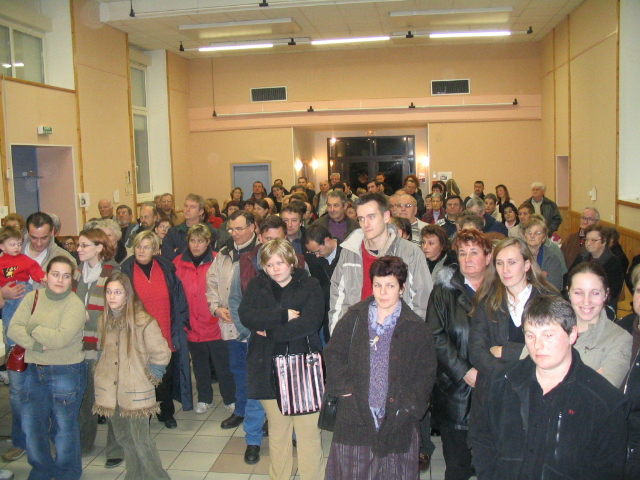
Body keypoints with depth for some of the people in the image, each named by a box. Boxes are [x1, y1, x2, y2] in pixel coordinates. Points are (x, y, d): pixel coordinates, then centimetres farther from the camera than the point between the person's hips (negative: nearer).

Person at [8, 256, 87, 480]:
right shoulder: (32, 297, 3)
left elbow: (60, 339, -23)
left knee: (64, 426, 6)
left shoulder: (75, 305, -12)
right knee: (31, 424, 12)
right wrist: (38, 345, -20)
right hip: (34, 370, 5)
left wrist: (33, 329, -11)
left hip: (66, 371, -5)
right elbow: (14, 329, -7)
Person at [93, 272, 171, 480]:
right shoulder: (104, 320, 4)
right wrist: (102, 372, 9)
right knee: (123, 437, 15)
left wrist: (149, 376, -6)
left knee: (140, 440, -1)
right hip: (110, 390, 6)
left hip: (135, 392, -6)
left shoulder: (142, 321, -16)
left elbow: (161, 354, -13)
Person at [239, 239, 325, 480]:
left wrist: (269, 331, -11)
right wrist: (284, 315, -16)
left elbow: (310, 322, -15)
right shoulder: (257, 285, 8)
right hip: (268, 368, 3)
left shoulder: (310, 285, 0)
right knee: (277, 429, 13)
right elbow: (246, 315, -9)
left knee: (308, 430, -2)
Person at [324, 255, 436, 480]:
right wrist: (343, 387, -2)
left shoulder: (416, 327, 1)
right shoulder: (354, 318, 4)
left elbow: (427, 373, 4)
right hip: (356, 417, 1)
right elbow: (332, 354, 10)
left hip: (397, 419, -1)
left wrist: (410, 406, -6)